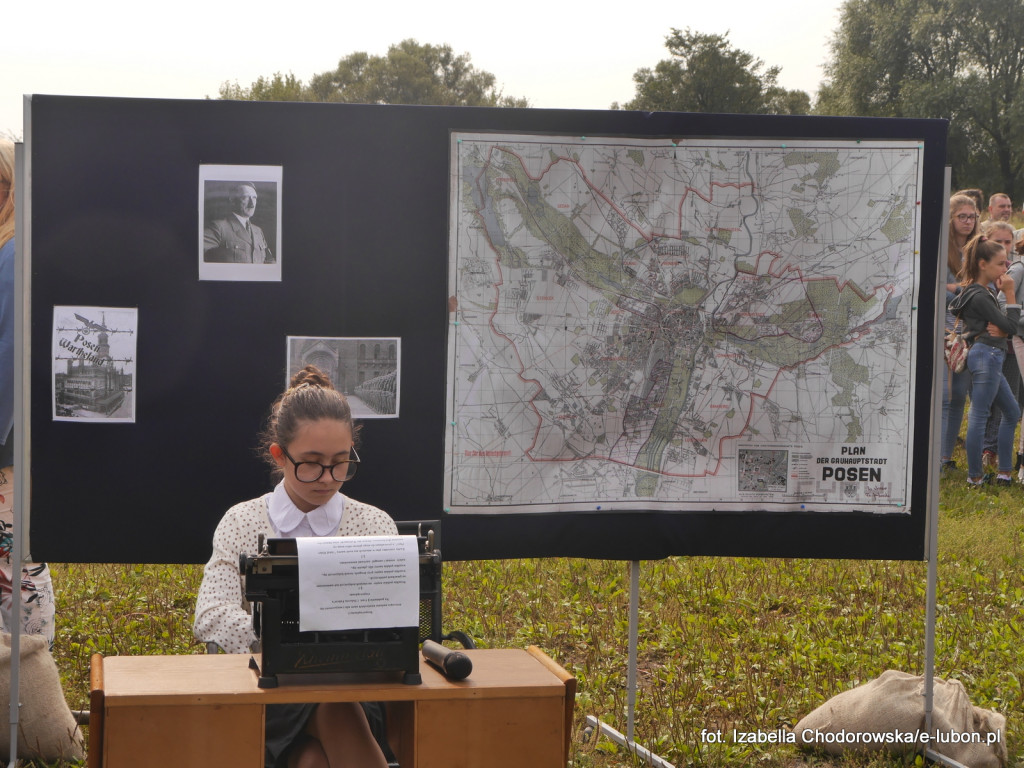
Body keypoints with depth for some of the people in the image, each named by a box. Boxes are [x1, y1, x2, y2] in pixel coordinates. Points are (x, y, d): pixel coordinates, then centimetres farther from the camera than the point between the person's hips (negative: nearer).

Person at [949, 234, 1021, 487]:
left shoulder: (983, 292, 15)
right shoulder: (979, 296, -16)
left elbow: (1004, 326, 16)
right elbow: (1010, 326, -16)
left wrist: (999, 329, -6)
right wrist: (1010, 293, -11)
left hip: (991, 356, 11)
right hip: (986, 355, -11)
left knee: (1012, 412, 17)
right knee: (979, 417, -5)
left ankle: (1004, 472, 18)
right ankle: (974, 476, -1)